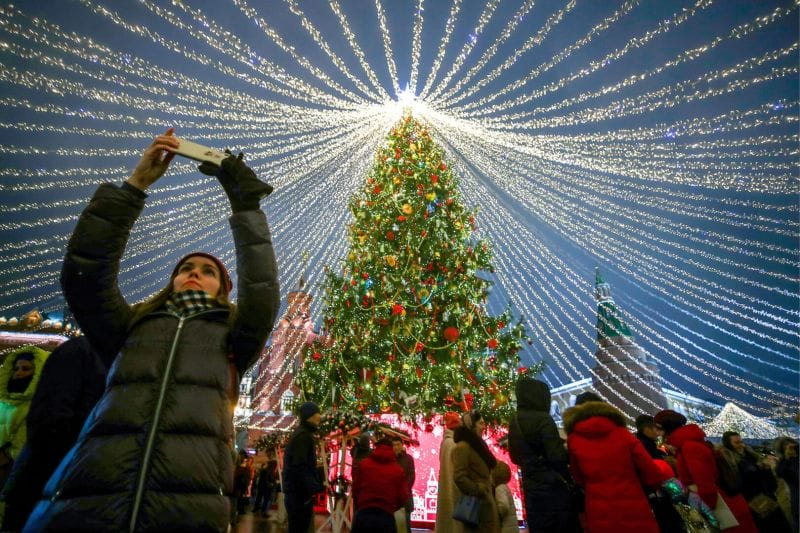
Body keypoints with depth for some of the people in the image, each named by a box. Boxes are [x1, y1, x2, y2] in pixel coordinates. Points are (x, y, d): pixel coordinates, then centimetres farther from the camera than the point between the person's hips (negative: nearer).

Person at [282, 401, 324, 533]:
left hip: (296, 490, 10)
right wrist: (313, 488, -23)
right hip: (300, 491, -10)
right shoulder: (303, 435, -14)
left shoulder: (301, 433, 18)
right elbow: (299, 465, -23)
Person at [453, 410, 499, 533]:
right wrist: (478, 491, -17)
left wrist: (488, 493, 14)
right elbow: (459, 477, -22)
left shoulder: (476, 444, 15)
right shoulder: (463, 447, -15)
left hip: (485, 501, 10)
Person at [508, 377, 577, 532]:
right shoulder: (543, 419, -15)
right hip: (552, 488, -7)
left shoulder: (514, 423, 7)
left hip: (531, 489, 7)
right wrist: (567, 447, 0)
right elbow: (558, 457, -18)